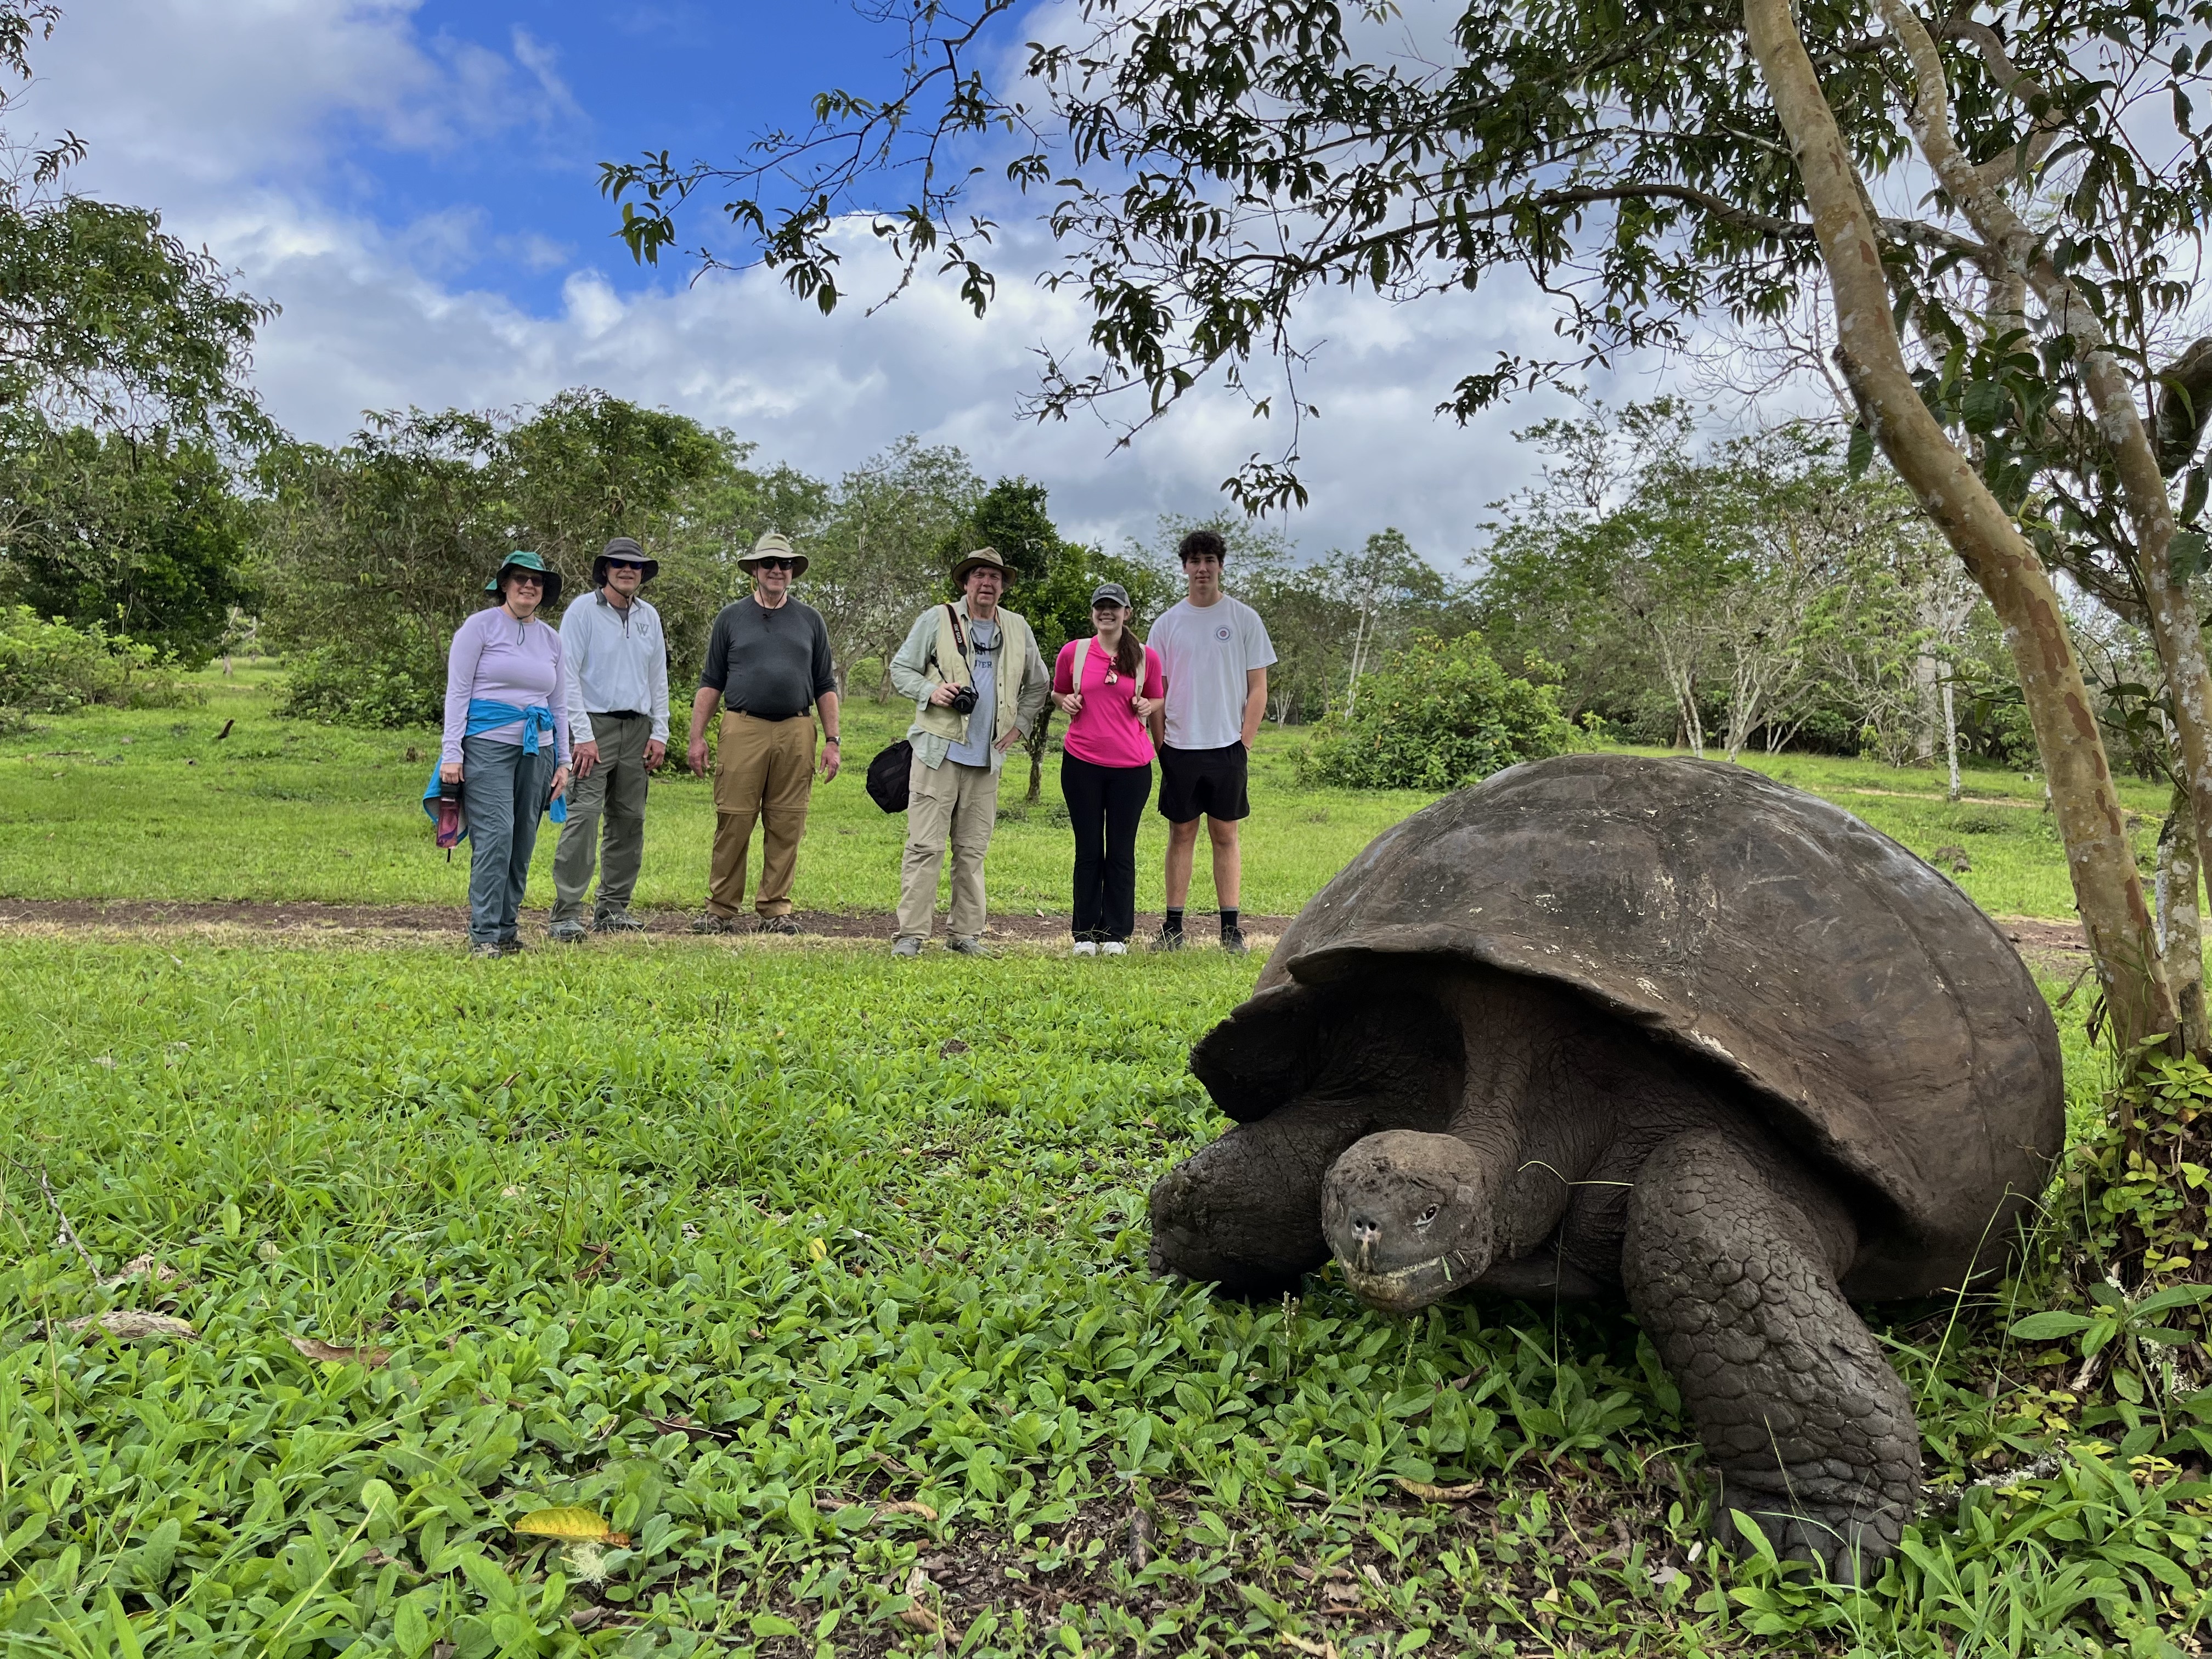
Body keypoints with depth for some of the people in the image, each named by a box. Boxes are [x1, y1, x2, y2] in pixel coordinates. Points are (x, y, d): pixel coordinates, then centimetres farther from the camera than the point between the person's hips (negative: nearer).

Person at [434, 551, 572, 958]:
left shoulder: (551, 639, 16)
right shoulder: (481, 626, 1)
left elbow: (558, 706, 20)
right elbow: (457, 691, -3)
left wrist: (563, 760, 13)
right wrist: (451, 753, -10)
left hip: (537, 749, 5)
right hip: (488, 744, -5)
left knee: (523, 842, 5)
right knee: (495, 836, -14)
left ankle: (507, 928, 13)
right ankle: (485, 935, -10)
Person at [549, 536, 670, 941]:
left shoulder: (649, 616, 15)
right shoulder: (582, 611, -1)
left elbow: (659, 678, 18)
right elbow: (568, 675, -7)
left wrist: (660, 733, 9)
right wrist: (582, 735, -14)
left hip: (637, 729, 6)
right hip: (594, 725, -5)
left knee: (630, 820, 6)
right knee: (583, 816, -13)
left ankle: (613, 908, 15)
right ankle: (567, 913, -13)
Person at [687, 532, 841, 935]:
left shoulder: (811, 621, 15)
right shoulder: (731, 618, 11)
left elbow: (825, 687, 14)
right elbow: (710, 684, 10)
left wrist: (832, 741, 6)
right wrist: (697, 737, 2)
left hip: (796, 734, 2)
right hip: (743, 731, -1)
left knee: (786, 827, 2)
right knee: (733, 822, -3)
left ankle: (774, 911, 9)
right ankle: (721, 911, 5)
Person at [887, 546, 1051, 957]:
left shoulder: (1018, 630, 14)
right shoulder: (936, 620, 3)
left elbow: (1038, 684, 25)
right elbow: (901, 669, 5)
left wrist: (1020, 724, 14)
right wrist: (931, 691, -12)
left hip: (987, 757, 4)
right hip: (939, 751, -4)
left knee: (972, 850, 8)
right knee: (925, 846, -7)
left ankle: (966, 934, 15)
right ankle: (910, 934, -3)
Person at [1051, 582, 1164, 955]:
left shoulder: (1147, 657, 5)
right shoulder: (1073, 652, 5)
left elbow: (1157, 699, 19)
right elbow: (1057, 692, 19)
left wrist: (1146, 706, -3)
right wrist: (1066, 703, -3)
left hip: (1131, 766, 0)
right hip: (1082, 763, 0)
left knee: (1122, 852, 4)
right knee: (1088, 851, 6)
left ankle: (1117, 934, 13)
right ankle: (1085, 934, 14)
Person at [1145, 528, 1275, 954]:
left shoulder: (1244, 619, 2)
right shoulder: (1168, 623, 6)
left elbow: (1258, 688, 2)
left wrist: (1245, 742, -5)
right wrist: (1162, 744, 0)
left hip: (1227, 747, -1)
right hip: (1180, 747, 1)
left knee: (1225, 835, 4)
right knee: (1181, 833, 6)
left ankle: (1231, 927, 8)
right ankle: (1173, 926, 10)